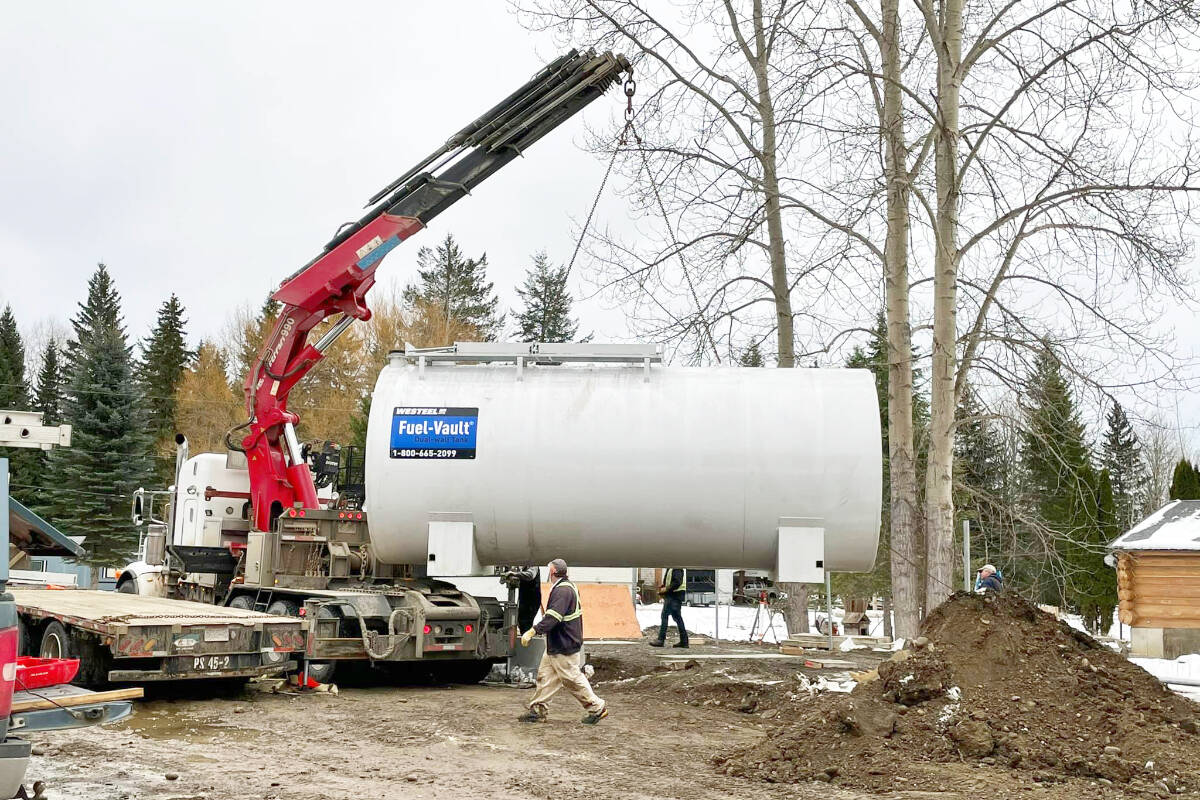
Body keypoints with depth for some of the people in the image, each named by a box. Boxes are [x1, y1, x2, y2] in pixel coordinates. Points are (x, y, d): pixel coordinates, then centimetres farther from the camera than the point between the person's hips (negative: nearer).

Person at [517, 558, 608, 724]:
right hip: (556, 645, 11)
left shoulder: (563, 590, -22)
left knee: (572, 677, -2)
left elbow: (553, 617, -31)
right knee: (545, 674, 11)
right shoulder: (569, 587, 12)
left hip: (564, 645, -11)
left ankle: (596, 707, 8)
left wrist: (533, 631, -34)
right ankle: (538, 710, 15)